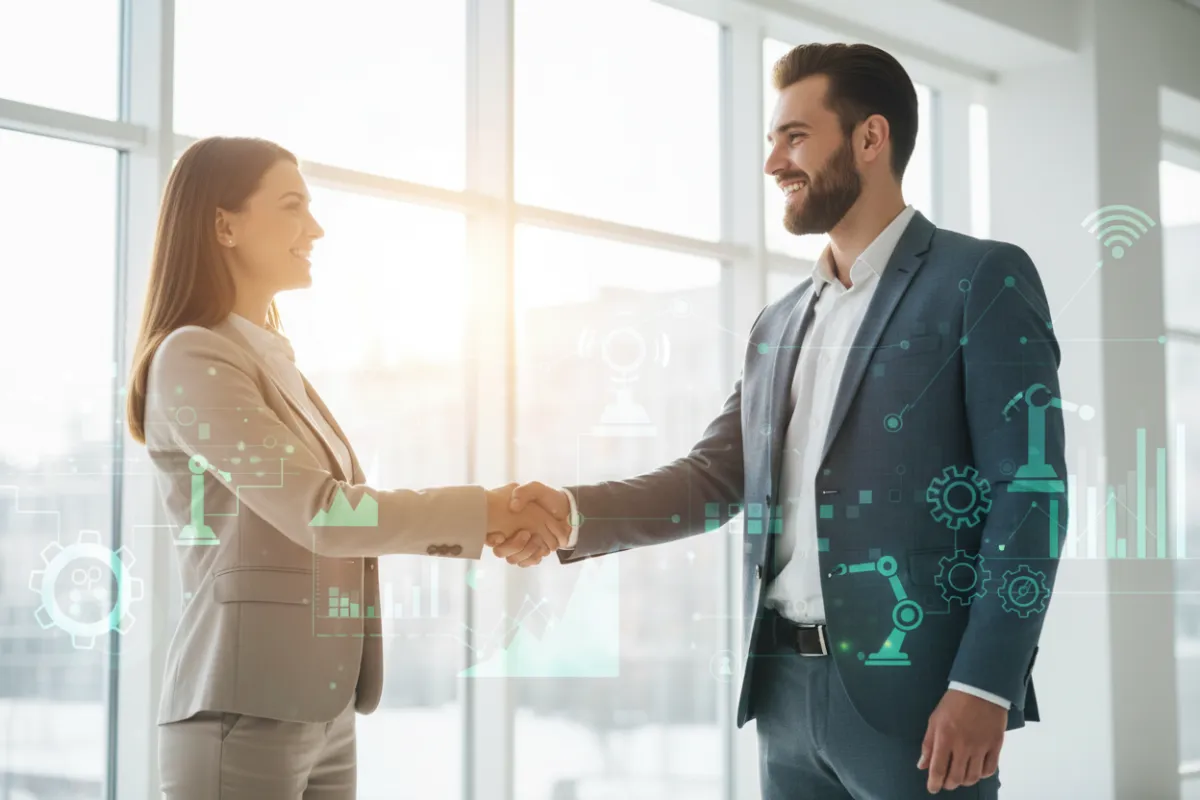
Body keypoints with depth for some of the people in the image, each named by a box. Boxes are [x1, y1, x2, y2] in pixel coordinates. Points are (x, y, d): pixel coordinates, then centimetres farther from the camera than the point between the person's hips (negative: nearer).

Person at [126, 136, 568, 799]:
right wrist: (482, 508, -11)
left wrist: (488, 527, 2)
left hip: (320, 712, 8)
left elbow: (344, 515, 14)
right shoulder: (193, 360, -11)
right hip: (243, 716, -8)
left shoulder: (274, 361, 16)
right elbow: (316, 513, -18)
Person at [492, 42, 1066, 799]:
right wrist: (576, 512, -5)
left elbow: (1030, 490, -9)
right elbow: (717, 476, 12)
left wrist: (983, 686, -17)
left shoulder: (982, 280, -3)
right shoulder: (779, 324, 17)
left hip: (915, 686, -6)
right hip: (788, 688, 6)